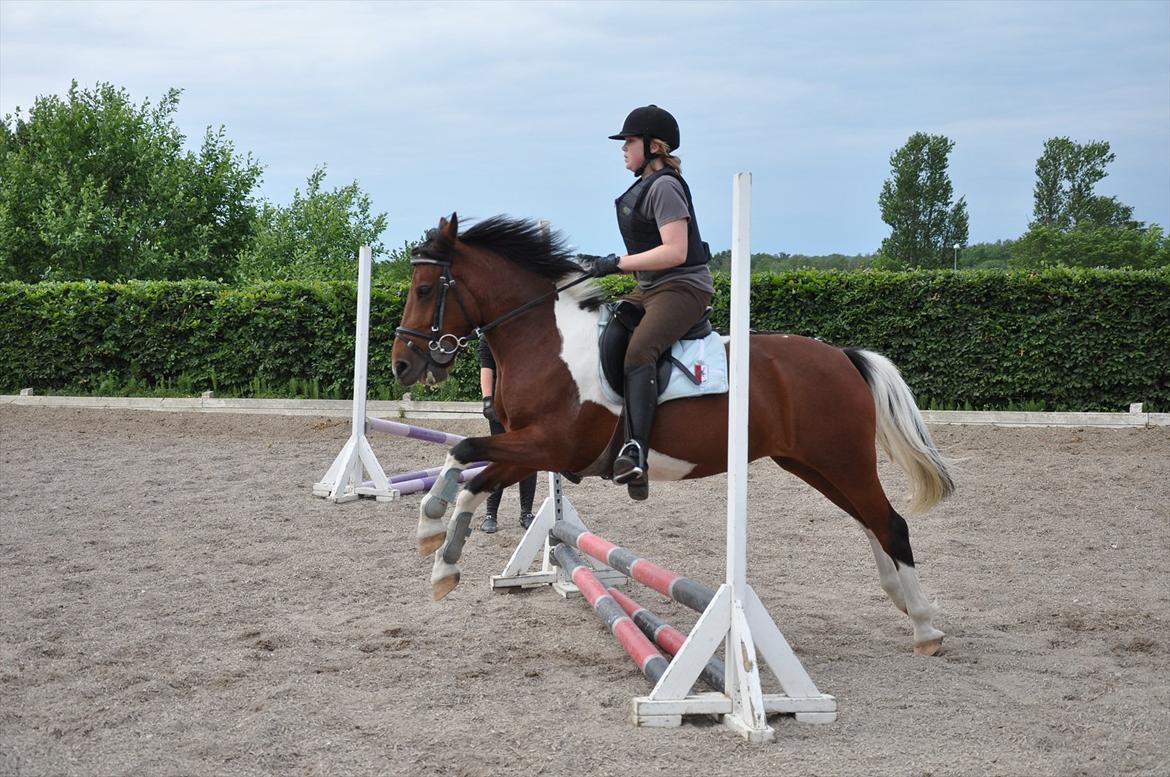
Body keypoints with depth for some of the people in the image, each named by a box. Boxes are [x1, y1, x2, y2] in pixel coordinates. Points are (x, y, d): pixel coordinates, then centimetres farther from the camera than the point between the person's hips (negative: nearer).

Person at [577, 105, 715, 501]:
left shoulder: (664, 186, -13)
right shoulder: (644, 186, 18)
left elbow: (674, 252, -22)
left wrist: (616, 263, -19)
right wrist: (602, 263, 11)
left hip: (683, 287, -11)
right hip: (650, 289, 11)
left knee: (637, 351, -31)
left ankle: (635, 452, -42)